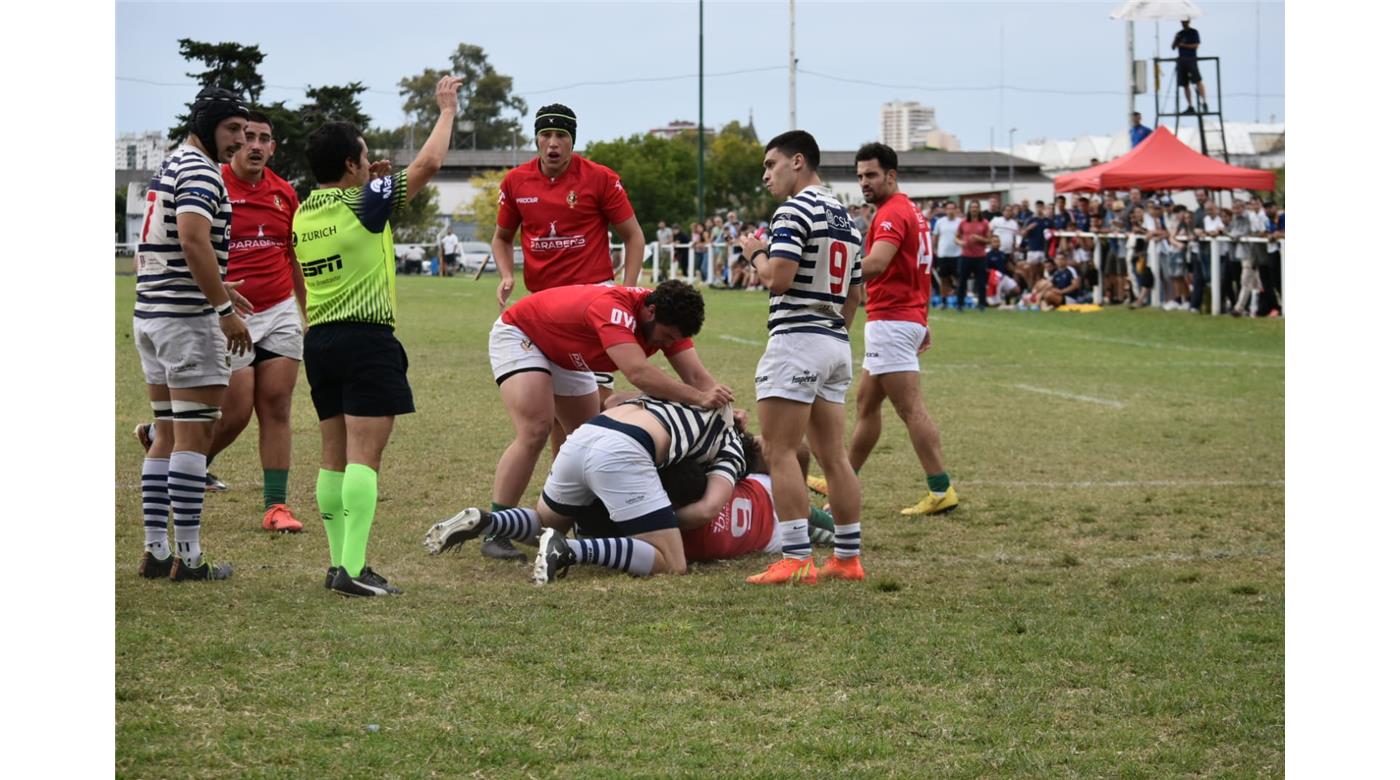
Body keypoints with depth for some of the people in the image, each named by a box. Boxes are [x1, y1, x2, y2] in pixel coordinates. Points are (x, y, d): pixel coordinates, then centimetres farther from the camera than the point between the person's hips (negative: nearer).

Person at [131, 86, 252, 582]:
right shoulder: (200, 171, -12)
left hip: (150, 314, 9)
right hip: (188, 318, -9)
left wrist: (216, 289, 30)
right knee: (193, 434, -6)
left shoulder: (169, 168, 18)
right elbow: (193, 239, -26)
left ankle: (155, 551, 11)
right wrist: (225, 309, -23)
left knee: (166, 436, 12)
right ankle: (187, 556, -7)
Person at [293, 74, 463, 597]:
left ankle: (338, 563, 12)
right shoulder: (364, 205, -9)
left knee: (334, 455, 11)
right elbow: (428, 163, -7)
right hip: (366, 339, -7)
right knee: (364, 455, -10)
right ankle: (353, 568, -17)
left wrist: (373, 184, 24)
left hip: (319, 339, 7)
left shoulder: (304, 213, 10)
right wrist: (446, 110, 7)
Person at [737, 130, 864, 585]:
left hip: (798, 338, -9)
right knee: (832, 455, 10)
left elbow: (778, 277, -21)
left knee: (780, 451, -8)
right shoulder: (844, 217, 18)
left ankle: (797, 559, -14)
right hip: (837, 343, 9)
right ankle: (848, 557, 11)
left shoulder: (794, 211, -11)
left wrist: (755, 254, -1)